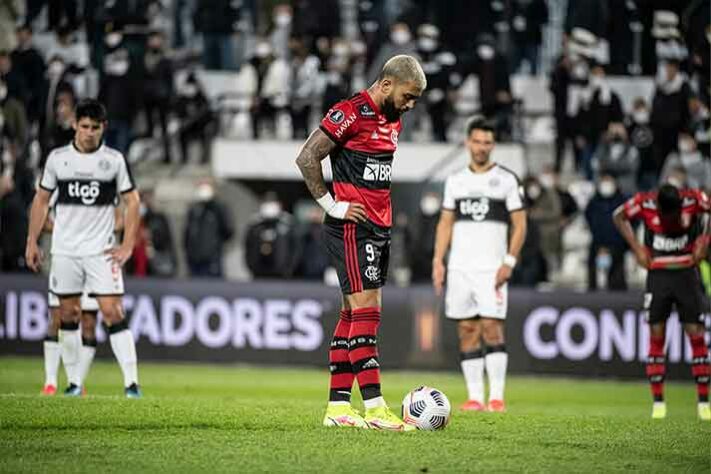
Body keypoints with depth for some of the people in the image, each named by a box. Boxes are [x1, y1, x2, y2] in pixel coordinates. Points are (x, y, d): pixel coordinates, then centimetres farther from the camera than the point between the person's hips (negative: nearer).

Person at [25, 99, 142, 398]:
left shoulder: (114, 160, -1)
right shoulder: (58, 158, 2)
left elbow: (132, 201, 3)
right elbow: (41, 200, 10)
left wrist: (127, 246, -4)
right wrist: (32, 242, 4)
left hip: (101, 250, -2)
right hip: (65, 250, 2)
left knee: (113, 312, -11)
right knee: (68, 314, 5)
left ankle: (131, 382, -13)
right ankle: (75, 381, 14)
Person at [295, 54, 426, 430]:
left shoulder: (393, 120, 16)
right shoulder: (351, 113, -13)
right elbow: (307, 158, -14)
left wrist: (382, 213, 16)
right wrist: (331, 205, -13)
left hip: (379, 229, 9)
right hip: (353, 227, -9)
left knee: (354, 314, 8)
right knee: (366, 311, -12)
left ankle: (338, 406, 11)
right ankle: (374, 408, -15)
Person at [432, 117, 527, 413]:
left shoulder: (507, 179, 1)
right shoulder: (455, 181, 13)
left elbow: (520, 225, 0)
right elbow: (445, 223, 15)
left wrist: (509, 262, -10)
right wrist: (438, 261, 5)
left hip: (491, 267, -4)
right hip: (459, 267, 4)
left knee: (492, 327, -11)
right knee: (467, 330, 2)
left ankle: (497, 397, -11)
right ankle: (475, 396, 4)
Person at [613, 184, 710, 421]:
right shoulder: (644, 203, -13)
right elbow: (619, 216, 5)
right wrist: (636, 247, -2)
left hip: (687, 274, 0)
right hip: (658, 275, 0)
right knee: (656, 336, -2)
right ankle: (658, 402, 4)